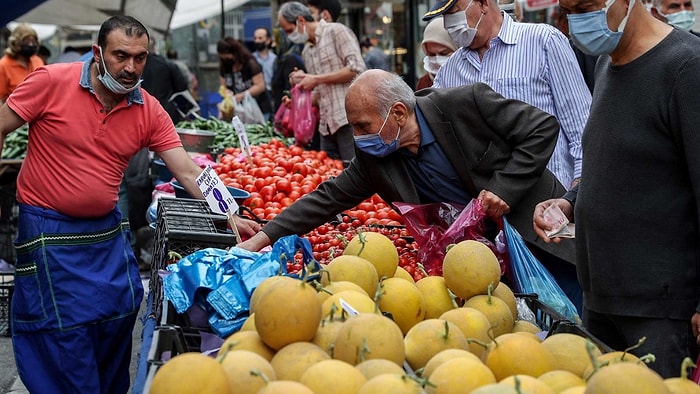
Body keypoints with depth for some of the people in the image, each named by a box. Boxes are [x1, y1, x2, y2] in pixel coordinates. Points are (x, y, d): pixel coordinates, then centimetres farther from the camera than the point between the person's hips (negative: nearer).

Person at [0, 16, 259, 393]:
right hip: (49, 232, -4)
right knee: (65, 331, -4)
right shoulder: (52, 82, -14)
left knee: (120, 316, 8)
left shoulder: (149, 111, -3)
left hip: (108, 230, 5)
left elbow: (188, 171, -5)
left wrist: (230, 217, -14)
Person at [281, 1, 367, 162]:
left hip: (349, 119, -8)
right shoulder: (306, 52, 20)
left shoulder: (336, 31, -2)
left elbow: (357, 68, -13)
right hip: (326, 125, 8)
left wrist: (316, 79, -9)